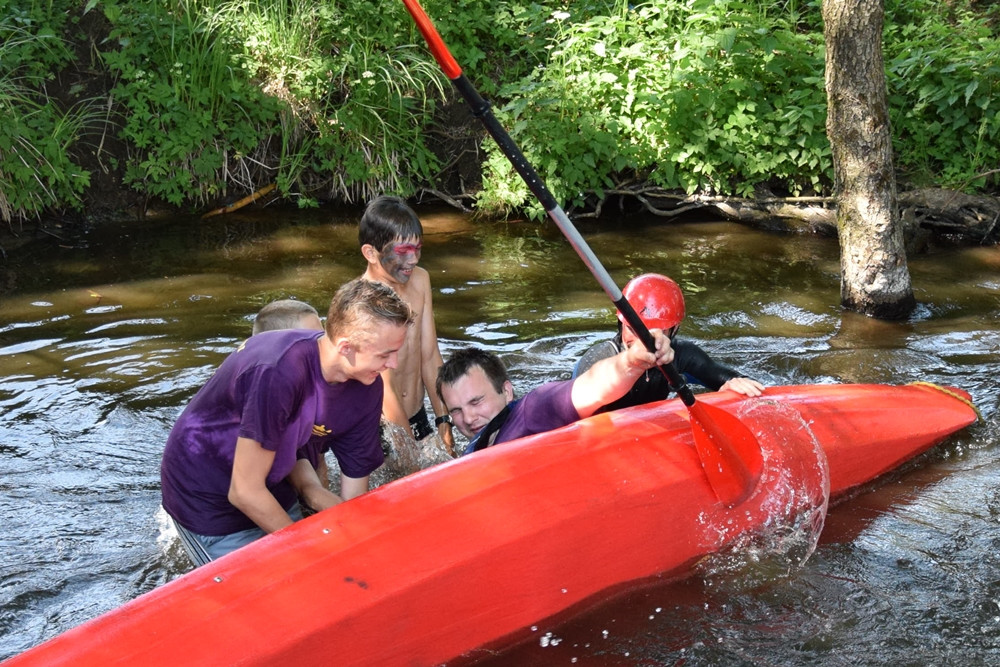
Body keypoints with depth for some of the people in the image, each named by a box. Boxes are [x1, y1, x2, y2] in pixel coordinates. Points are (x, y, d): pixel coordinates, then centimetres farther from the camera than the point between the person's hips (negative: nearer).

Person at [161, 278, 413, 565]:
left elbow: (353, 500, -4)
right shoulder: (277, 372, -36)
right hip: (207, 498, -6)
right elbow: (245, 492, -28)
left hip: (271, 493, 7)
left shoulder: (367, 388, -13)